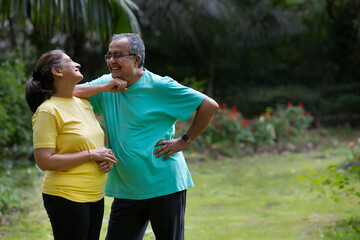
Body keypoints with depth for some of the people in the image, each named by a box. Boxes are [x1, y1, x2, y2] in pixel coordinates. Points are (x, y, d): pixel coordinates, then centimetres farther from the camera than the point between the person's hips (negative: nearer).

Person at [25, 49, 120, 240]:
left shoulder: (84, 104, 12)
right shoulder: (48, 111, -12)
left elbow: (99, 138, 27)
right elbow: (44, 161, -19)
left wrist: (108, 157, 3)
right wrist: (91, 154, -16)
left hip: (95, 196, 8)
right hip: (66, 197, -8)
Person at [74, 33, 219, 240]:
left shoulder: (160, 87, -8)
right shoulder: (107, 84, 7)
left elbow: (209, 106, -8)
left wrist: (183, 142, -9)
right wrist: (105, 87, -12)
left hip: (165, 186, -4)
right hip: (126, 190, 4)